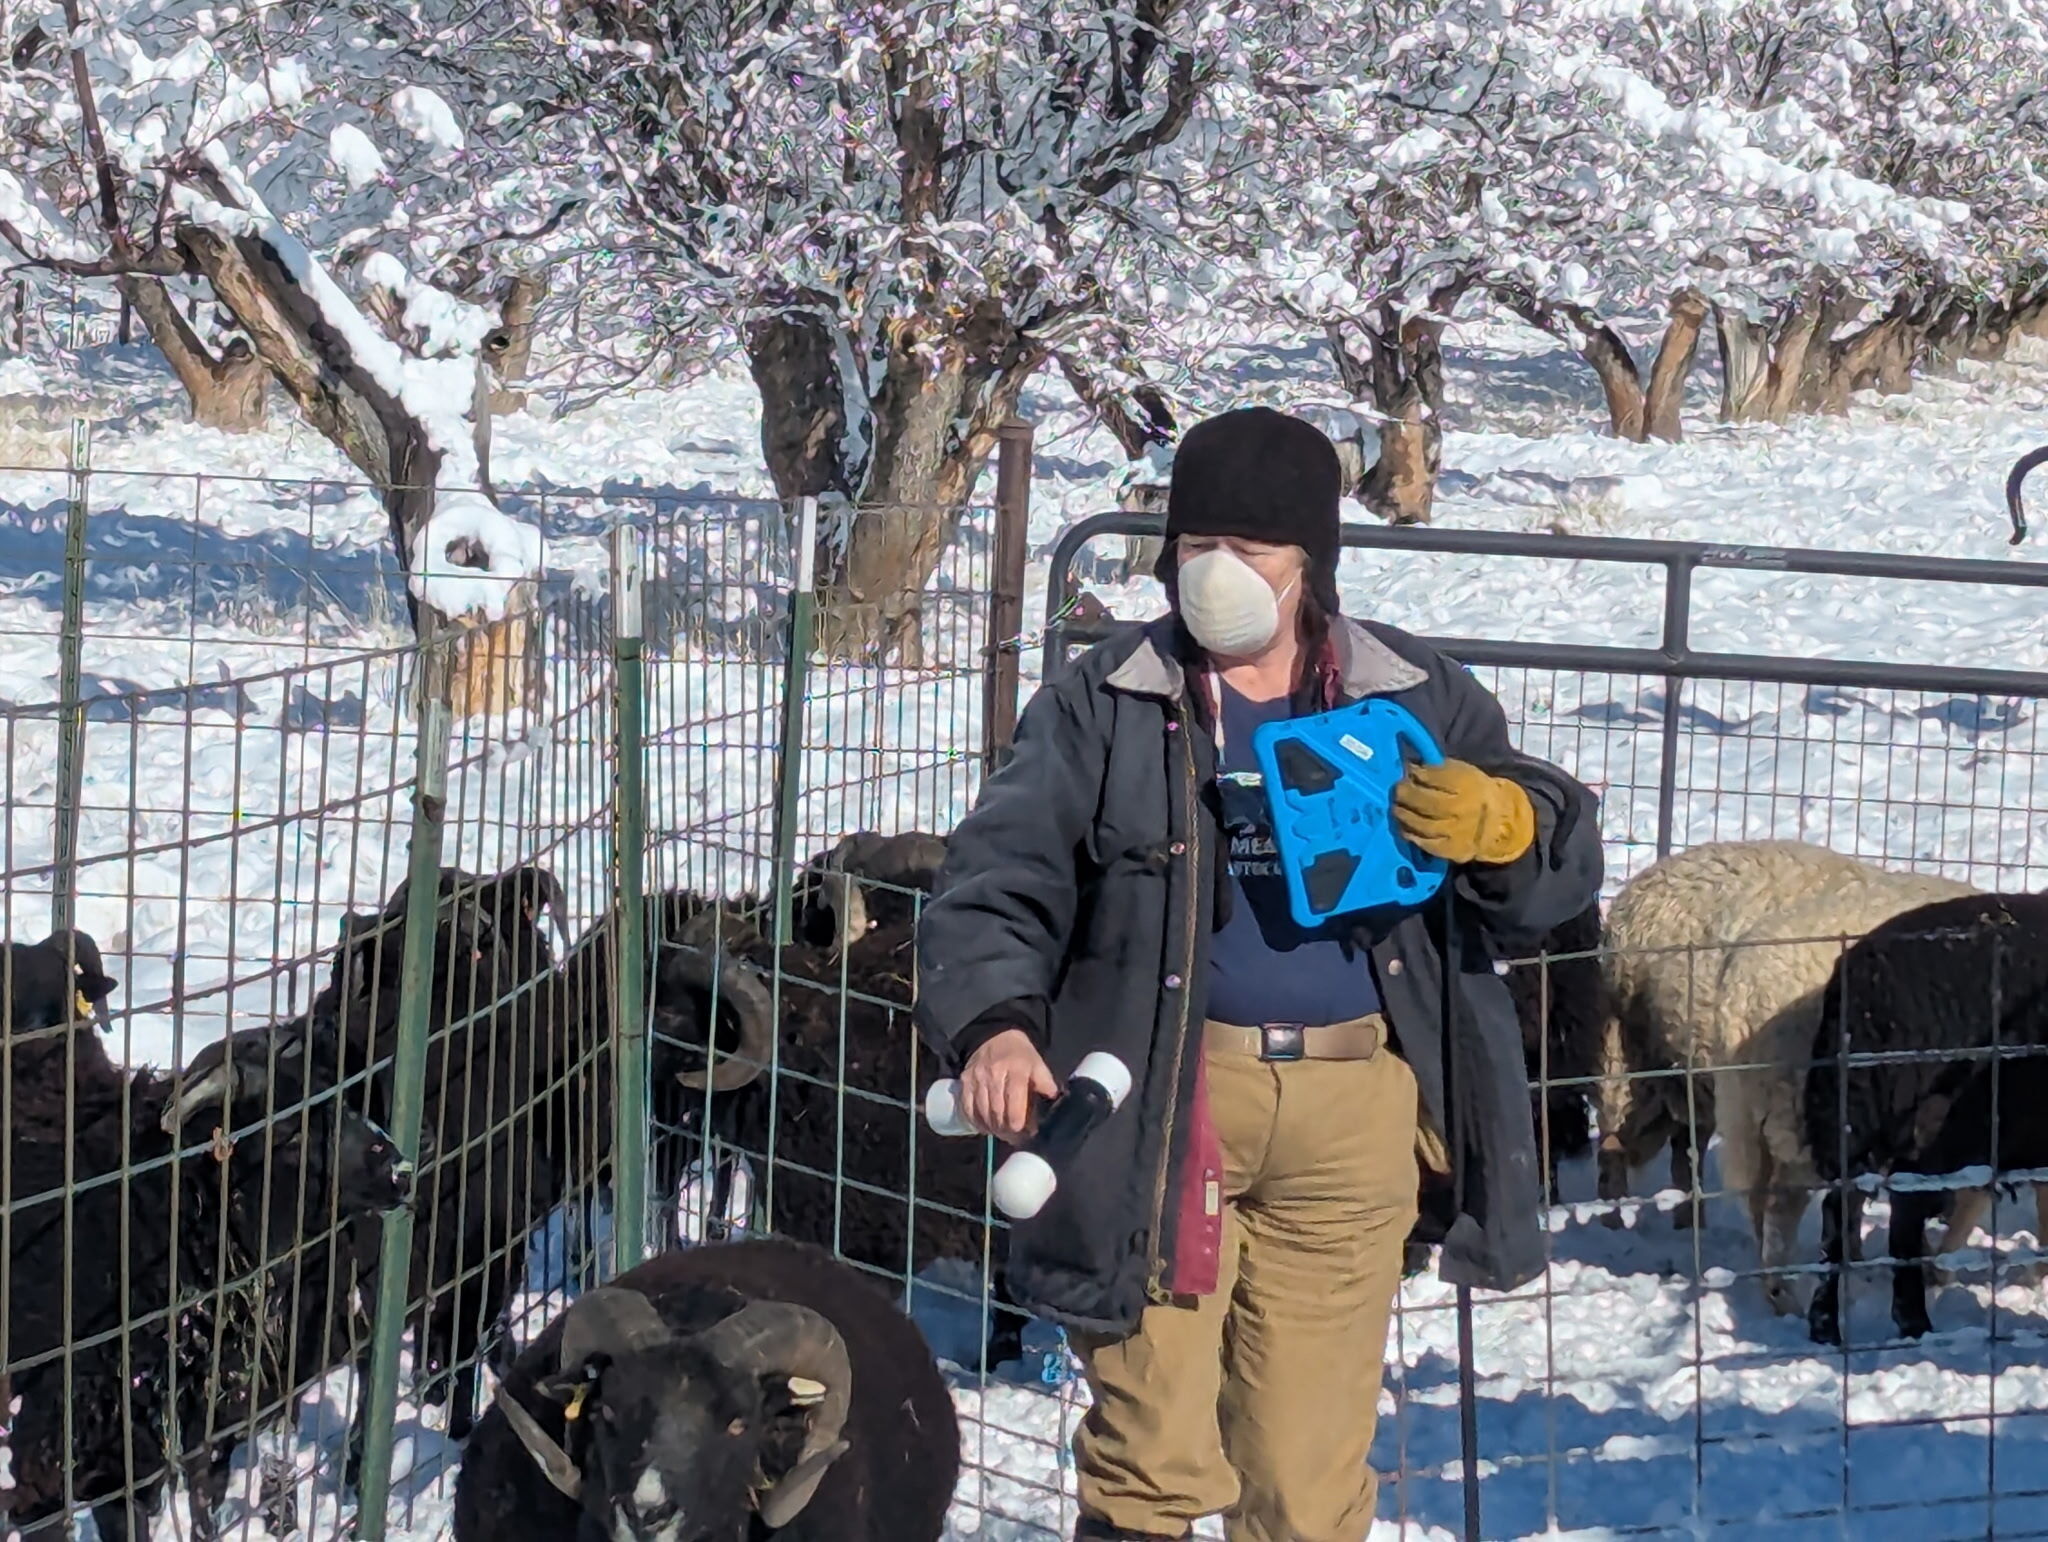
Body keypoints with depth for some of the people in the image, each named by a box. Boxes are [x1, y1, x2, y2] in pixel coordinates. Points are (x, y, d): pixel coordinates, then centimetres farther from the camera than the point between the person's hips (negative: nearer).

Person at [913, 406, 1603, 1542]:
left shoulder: (1418, 700, 10)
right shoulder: (1103, 706, 5)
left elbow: (1560, 860, 13)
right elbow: (1000, 877, -2)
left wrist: (1496, 821, -11)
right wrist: (993, 1022, -22)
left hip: (1351, 1116, 2)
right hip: (1160, 1108, -2)